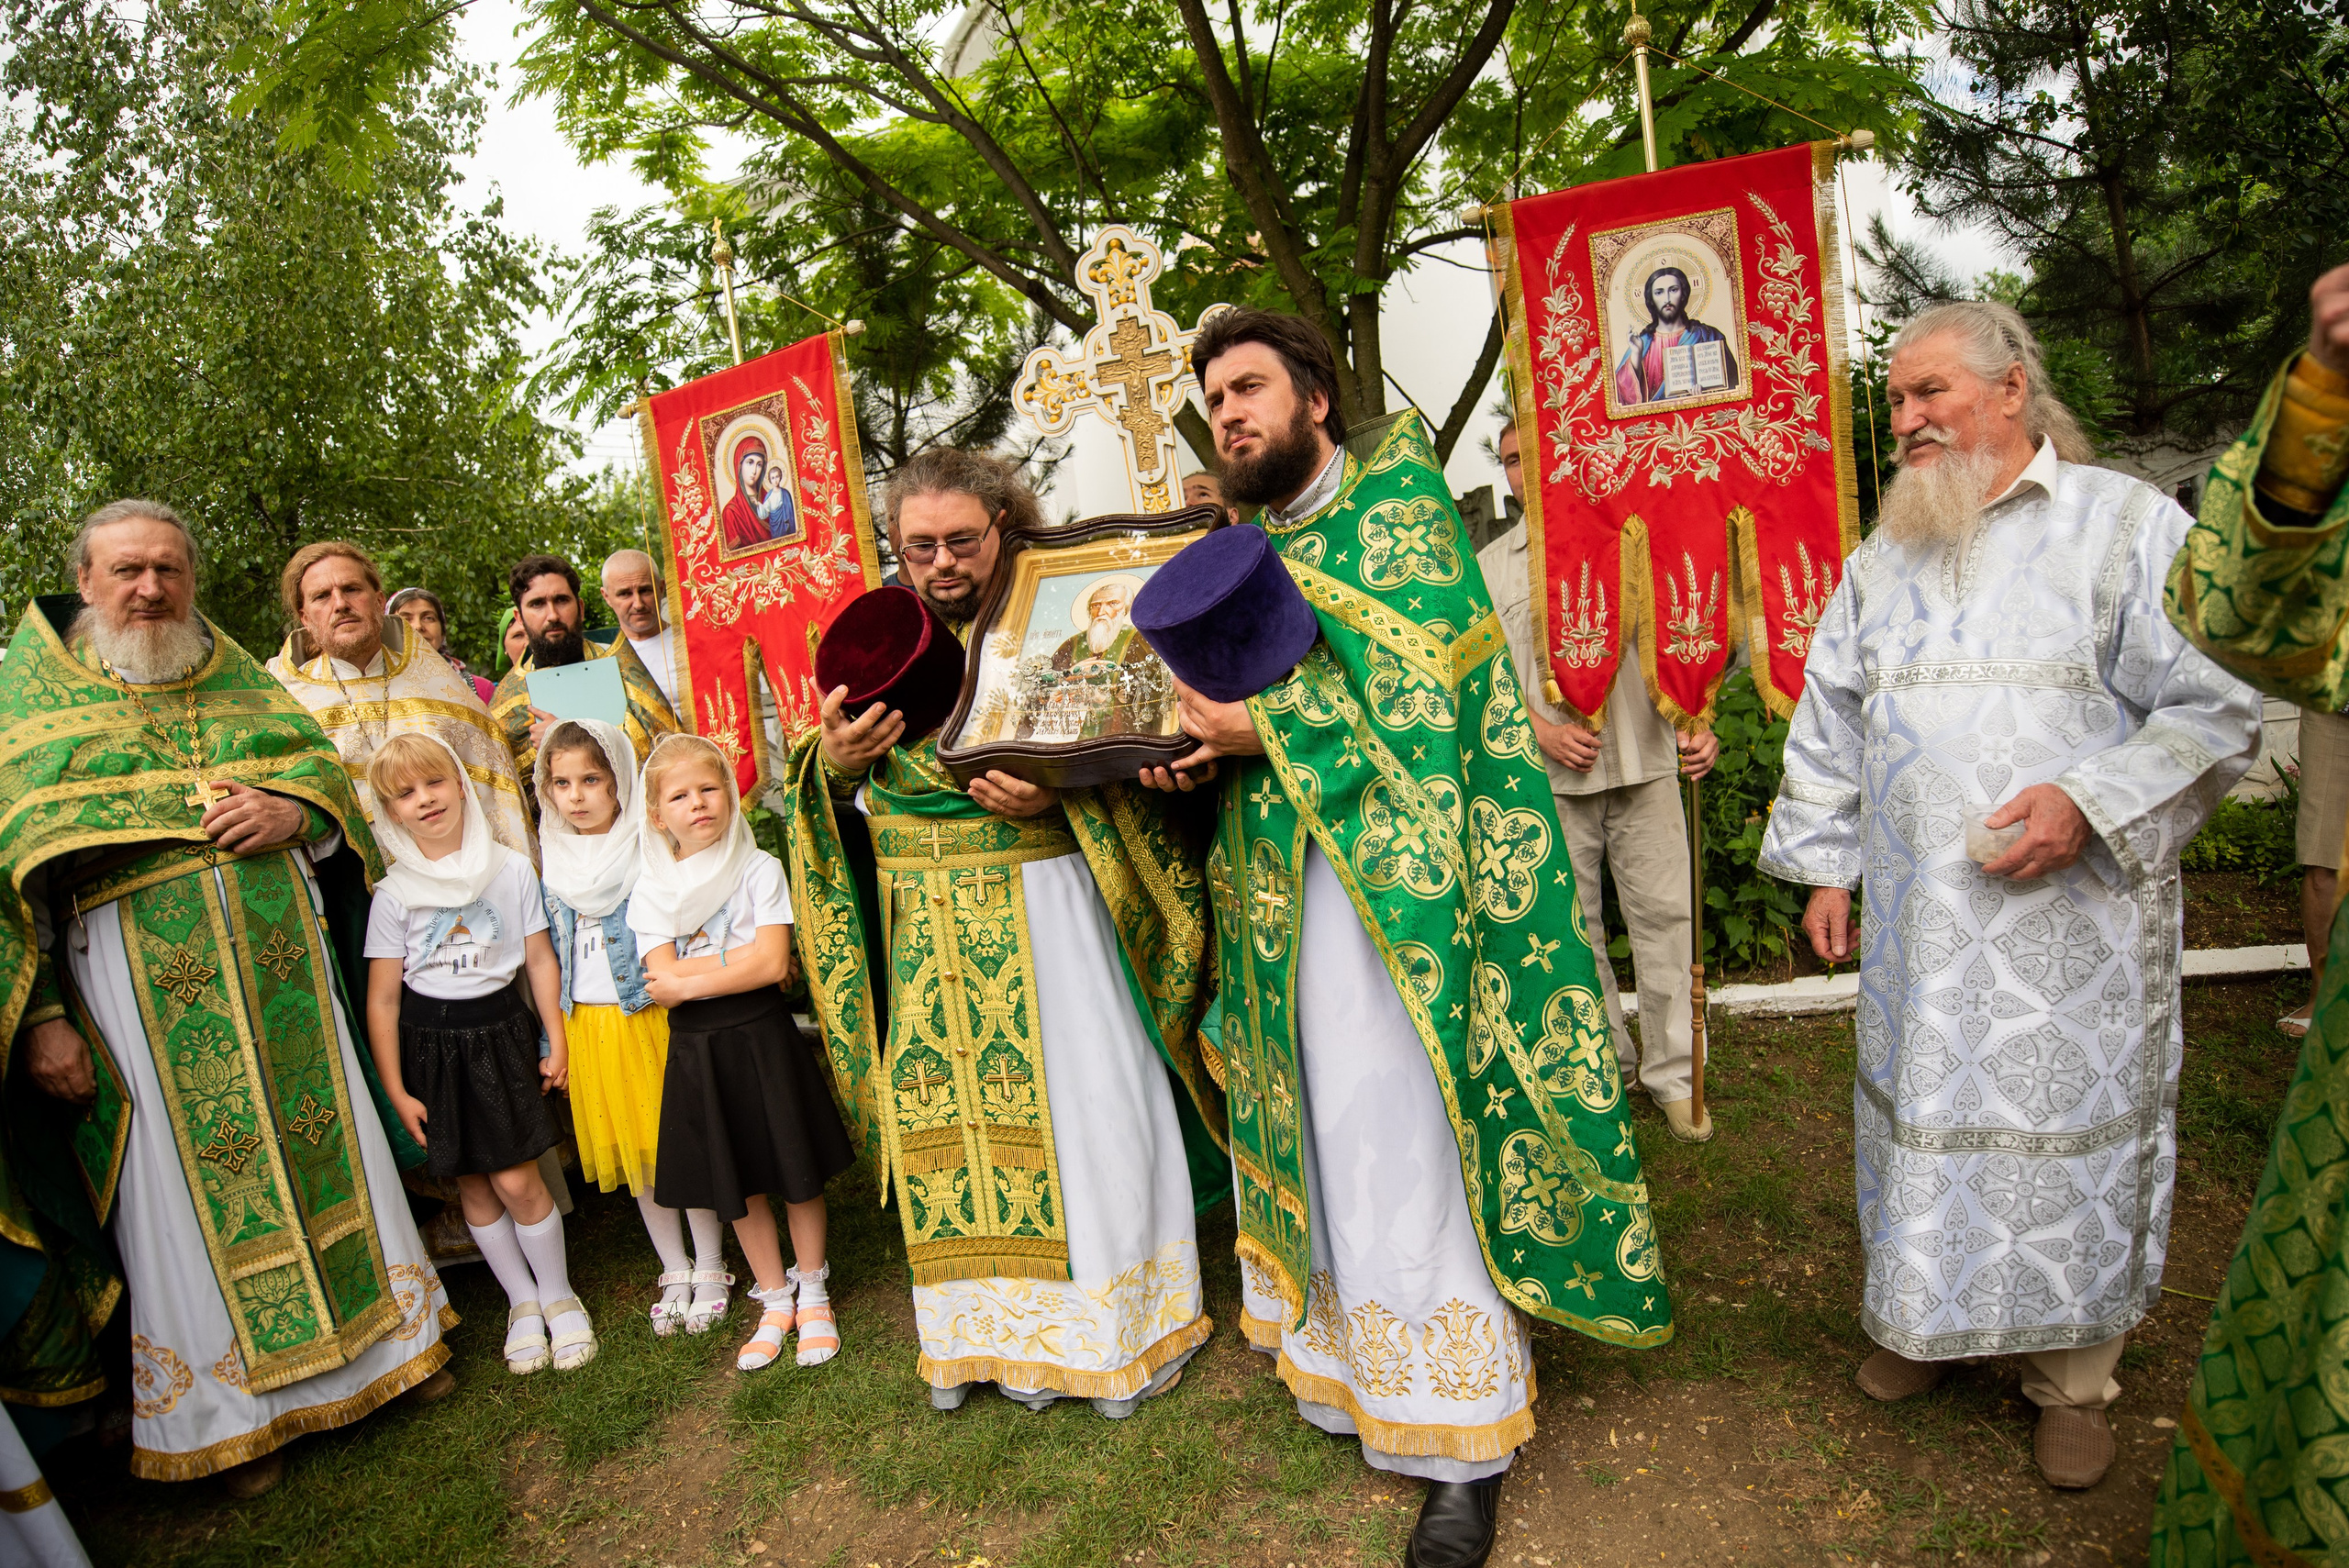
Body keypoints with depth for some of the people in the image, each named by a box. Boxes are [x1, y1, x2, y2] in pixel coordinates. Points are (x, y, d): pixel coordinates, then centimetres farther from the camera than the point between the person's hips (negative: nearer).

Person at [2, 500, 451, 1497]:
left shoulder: (238, 679, 11)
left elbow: (323, 762, 13)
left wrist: (295, 810, -11)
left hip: (279, 959, 3)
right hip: (142, 985, -3)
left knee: (323, 1135, 11)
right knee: (187, 1179, 5)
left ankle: (383, 1325, 27)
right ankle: (230, 1402, 21)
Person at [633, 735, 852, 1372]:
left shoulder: (759, 868, -5)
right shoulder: (650, 890, 0)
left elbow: (772, 964, -14)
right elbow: (664, 978, -10)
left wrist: (691, 980, -14)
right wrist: (747, 961, -13)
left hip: (764, 1037, -2)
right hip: (697, 1049, 2)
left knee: (797, 1175, 8)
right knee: (739, 1188, 13)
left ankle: (812, 1295, 29)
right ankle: (775, 1302, 31)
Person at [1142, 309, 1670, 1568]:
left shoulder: (1394, 504, -2)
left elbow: (1423, 687, -15)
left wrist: (1267, 728, -17)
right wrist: (1195, 751, -4)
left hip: (1392, 879, -6)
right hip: (1282, 884, 7)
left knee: (1405, 1141, -5)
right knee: (1322, 1128, 11)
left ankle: (1464, 1446, 9)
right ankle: (1352, 1367, 27)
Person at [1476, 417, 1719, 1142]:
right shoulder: (1492, 566, 11)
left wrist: (1697, 722, -9)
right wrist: (1540, 729, -8)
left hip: (1643, 760, -1)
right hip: (1549, 776, 1)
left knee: (1664, 913, 0)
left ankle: (1673, 1073, 12)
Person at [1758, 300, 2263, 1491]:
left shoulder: (2128, 523, -3)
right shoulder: (1883, 555, 11)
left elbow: (2216, 708, -6)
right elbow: (1829, 723, 14)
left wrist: (2091, 803, -19)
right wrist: (1823, 865, 10)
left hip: (2072, 923, -4)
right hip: (1918, 920, 4)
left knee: (2067, 1129, 5)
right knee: (1926, 1110, 12)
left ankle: (2072, 1378, 25)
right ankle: (1932, 1316, 33)